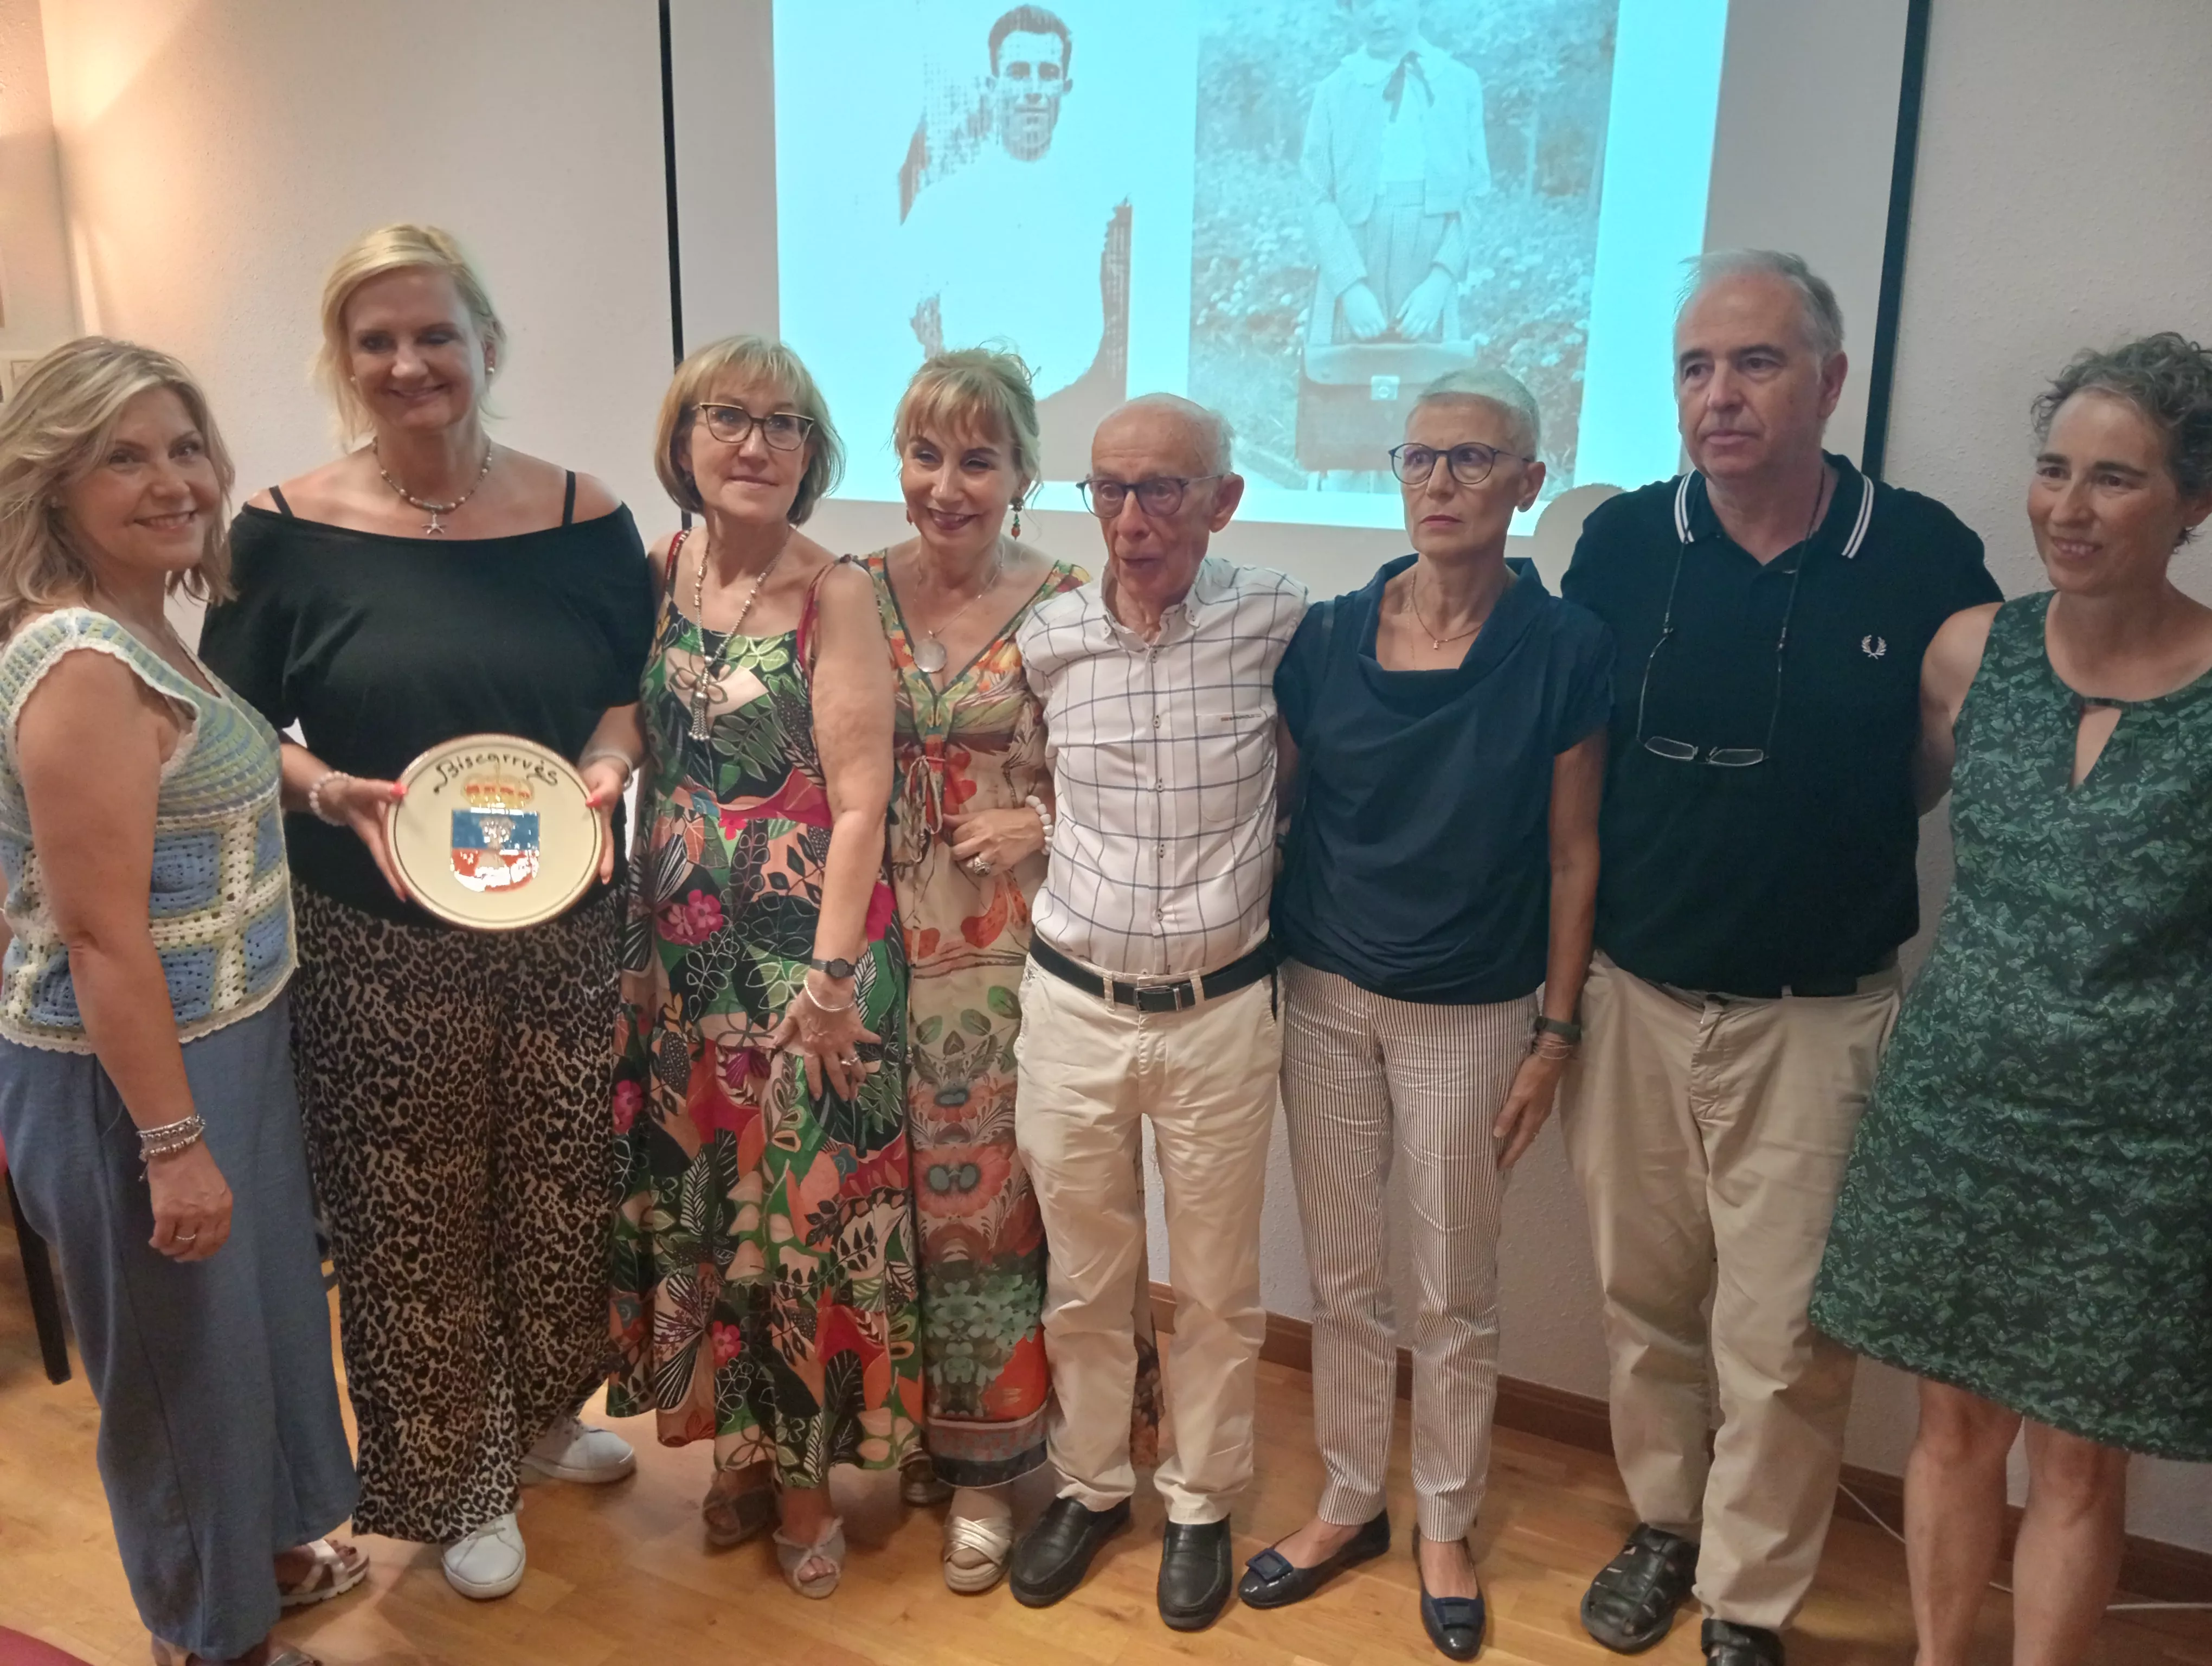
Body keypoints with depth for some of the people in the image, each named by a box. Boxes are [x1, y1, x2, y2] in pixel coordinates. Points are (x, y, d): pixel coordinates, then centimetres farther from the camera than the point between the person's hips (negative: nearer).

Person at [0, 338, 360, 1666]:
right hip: (134, 1074, -9)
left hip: (221, 1040, 9)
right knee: (186, 1347, 11)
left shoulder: (140, 633, 5)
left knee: (258, 1309, 24)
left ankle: (267, 1552, 48)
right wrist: (173, 1142, -23)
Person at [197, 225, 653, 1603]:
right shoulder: (287, 532, -5)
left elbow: (637, 692, 8)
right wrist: (331, 792, -18)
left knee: (563, 1183, 16)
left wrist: (606, 762, -13)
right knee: (413, 1212, 9)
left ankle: (544, 1415, 43)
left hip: (565, 927, 2)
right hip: (379, 945, -2)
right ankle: (455, 1482, 33)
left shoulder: (582, 518, -1)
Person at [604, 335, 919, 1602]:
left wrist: (830, 974, -18)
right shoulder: (657, 572, 4)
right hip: (677, 945, 5)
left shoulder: (836, 593, -10)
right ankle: (741, 1445, 36)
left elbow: (860, 803, -14)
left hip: (804, 948, -5)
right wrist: (635, 920, -2)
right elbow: (634, 742, 7)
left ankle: (807, 1472, 27)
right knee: (693, 1196, 14)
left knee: (805, 1202, 6)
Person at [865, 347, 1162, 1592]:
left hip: (1020, 953, -2)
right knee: (901, 1193, 12)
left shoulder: (1070, 605, -6)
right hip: (889, 948, 3)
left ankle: (986, 1468, 30)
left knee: (1008, 1196, 8)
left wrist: (1040, 822, -16)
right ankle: (917, 1428, 35)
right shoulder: (859, 594, 2)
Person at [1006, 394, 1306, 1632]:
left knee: (1219, 1288, 14)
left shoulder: (1276, 622, -10)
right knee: (1084, 1279, 17)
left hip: (1220, 1014, -1)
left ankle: (1202, 1504, 37)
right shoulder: (1046, 638, -2)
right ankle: (1091, 1484, 40)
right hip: (1073, 1007, 2)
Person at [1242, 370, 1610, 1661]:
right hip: (1326, 994, 3)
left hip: (1472, 1012, -2)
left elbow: (1573, 852, -5)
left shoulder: (1566, 649, -8)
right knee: (1344, 1276, 15)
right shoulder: (1330, 635, -1)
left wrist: (1556, 1030, -5)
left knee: (1457, 1290, 11)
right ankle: (1351, 1504, 36)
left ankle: (1448, 1528, 33)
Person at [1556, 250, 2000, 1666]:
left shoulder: (1925, 557, -8)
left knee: (1780, 1338, 7)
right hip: (1636, 998, 2)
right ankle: (1664, 1524, 41)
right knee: (1646, 1301, 17)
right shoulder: (1623, 545, -4)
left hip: (1816, 1015, -2)